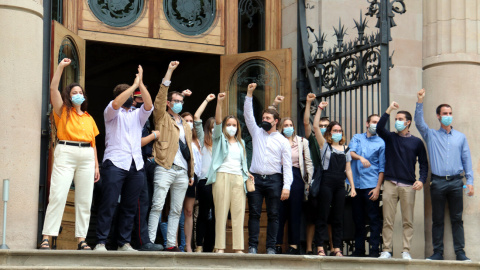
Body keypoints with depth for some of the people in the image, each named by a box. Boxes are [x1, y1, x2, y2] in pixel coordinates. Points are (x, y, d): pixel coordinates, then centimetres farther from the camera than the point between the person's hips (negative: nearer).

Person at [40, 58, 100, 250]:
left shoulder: (89, 118, 19)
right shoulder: (63, 112, 9)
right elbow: (53, 88, -3)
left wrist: (96, 166, 12)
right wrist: (61, 67, -3)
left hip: (87, 157, 4)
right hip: (65, 155, -4)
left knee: (84, 200, 2)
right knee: (58, 196, -13)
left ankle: (81, 239, 4)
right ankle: (46, 238, -15)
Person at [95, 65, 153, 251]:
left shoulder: (137, 115, 24)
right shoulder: (112, 113, 13)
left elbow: (149, 105, 4)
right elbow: (116, 103, -10)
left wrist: (141, 84, -1)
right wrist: (134, 84, -8)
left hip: (136, 166, 4)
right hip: (115, 163, -4)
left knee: (130, 206, 2)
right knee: (109, 203, -11)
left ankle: (124, 242, 5)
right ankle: (101, 242, -12)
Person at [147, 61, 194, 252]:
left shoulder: (186, 126, 23)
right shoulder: (162, 118, 7)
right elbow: (161, 96, -6)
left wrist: (191, 174, 19)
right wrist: (170, 71, -11)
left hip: (182, 172, 6)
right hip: (165, 169, -6)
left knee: (176, 210, 4)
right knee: (157, 206, -11)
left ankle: (171, 243, 6)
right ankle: (150, 241, -11)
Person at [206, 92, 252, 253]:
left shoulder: (241, 143, 25)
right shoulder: (220, 139, 12)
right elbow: (217, 122, -3)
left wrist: (247, 173, 6)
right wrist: (219, 103, -16)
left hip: (238, 178, 4)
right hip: (222, 176, -4)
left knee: (238, 213, -3)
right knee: (221, 212, -8)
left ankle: (238, 248, -4)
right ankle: (220, 247, -9)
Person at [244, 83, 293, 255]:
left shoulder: (283, 141, 7)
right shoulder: (257, 133, 14)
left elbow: (287, 165, 1)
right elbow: (248, 115, 7)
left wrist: (286, 186, -9)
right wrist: (249, 94, -1)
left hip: (274, 180, -1)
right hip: (255, 178, 1)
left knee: (273, 215, -1)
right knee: (254, 213, -2)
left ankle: (271, 247, 2)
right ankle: (252, 246, -2)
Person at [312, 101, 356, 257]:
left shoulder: (346, 150, 15)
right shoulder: (325, 146, 5)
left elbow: (348, 169, 15)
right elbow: (316, 127, -5)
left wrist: (352, 187, 9)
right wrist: (320, 109, -8)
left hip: (340, 185, 4)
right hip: (326, 183, -4)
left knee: (338, 217, 5)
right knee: (323, 215, -4)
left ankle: (337, 248, 8)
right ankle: (320, 248, -3)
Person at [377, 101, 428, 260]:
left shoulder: (416, 142, 11)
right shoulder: (390, 138, 13)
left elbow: (424, 163, 11)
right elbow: (379, 128, -7)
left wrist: (421, 180, -5)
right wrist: (389, 110, -12)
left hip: (408, 186, 0)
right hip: (390, 184, 0)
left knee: (408, 221, -1)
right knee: (388, 220, -2)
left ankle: (406, 251, 1)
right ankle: (386, 250, 0)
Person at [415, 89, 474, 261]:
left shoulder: (460, 137, 14)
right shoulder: (431, 135, 11)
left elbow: (467, 160, 12)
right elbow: (419, 122, -4)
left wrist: (470, 181, 3)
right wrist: (420, 103, -14)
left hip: (456, 182, 0)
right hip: (437, 182, 0)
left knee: (457, 219, 0)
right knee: (437, 219, 2)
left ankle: (460, 252, 1)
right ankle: (438, 252, 6)